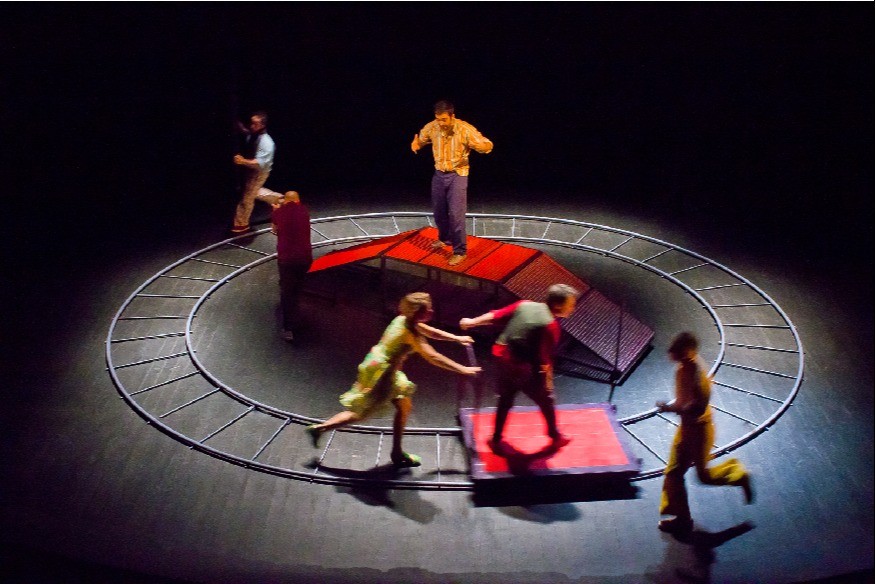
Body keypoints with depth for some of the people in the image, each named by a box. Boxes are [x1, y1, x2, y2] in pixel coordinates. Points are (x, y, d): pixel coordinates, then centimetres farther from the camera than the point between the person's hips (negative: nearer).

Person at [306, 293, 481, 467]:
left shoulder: (404, 320, -1)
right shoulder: (409, 332, -26)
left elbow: (431, 332, 17)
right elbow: (433, 357, -27)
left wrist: (457, 338, 18)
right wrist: (463, 369, -23)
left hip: (388, 370, 9)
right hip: (380, 373, -9)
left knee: (404, 406, 15)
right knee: (360, 413, 5)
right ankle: (319, 428, 16)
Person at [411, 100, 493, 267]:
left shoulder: (465, 129, -20)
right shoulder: (431, 127, -8)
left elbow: (488, 146, -17)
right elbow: (421, 140, 10)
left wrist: (480, 145, -43)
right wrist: (415, 144, -15)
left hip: (457, 175, -5)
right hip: (439, 174, 5)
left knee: (456, 214, -9)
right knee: (439, 212, 18)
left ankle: (460, 251, 2)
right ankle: (445, 239, 44)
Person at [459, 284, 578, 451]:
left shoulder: (524, 305, -2)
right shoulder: (550, 326, -20)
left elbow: (495, 316, 5)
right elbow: (545, 360, -19)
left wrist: (472, 322, 18)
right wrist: (548, 381, -7)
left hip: (503, 357, 6)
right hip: (524, 368, -6)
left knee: (505, 401, 24)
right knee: (546, 401, 17)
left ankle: (496, 441, 34)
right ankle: (555, 437, 34)